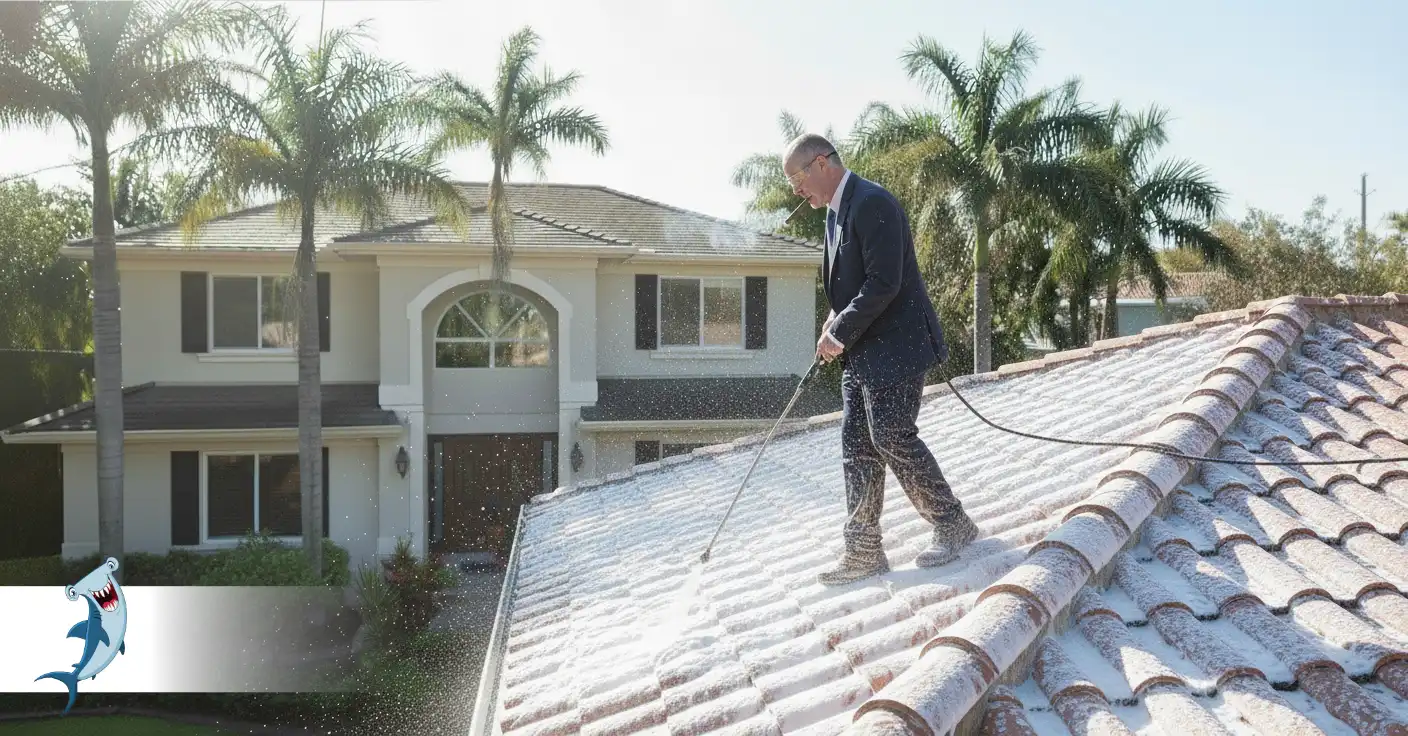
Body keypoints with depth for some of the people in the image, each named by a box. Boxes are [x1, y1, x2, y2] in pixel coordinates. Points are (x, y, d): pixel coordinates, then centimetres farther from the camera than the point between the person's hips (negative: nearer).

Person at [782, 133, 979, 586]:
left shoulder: (871, 203, -16)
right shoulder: (837, 211, 14)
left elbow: (884, 283, -23)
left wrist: (839, 334, -16)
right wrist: (837, 324, 6)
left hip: (893, 346, -10)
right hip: (860, 352, 10)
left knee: (893, 439, -8)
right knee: (857, 448, 7)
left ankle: (952, 525, 11)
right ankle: (863, 552, 13)